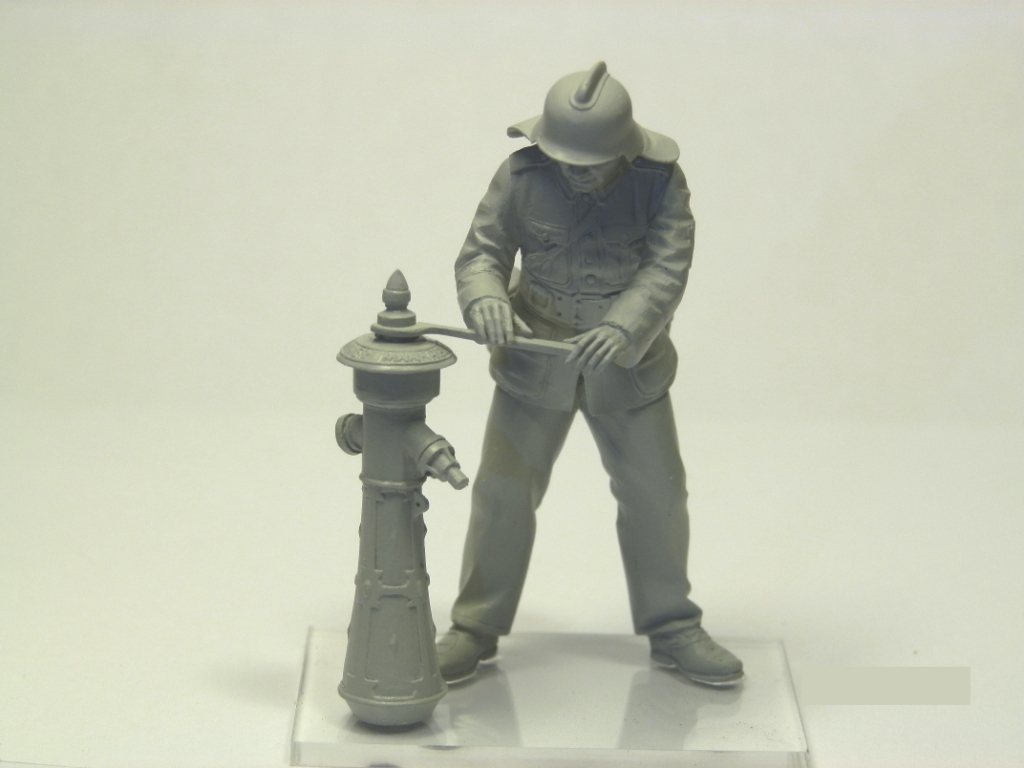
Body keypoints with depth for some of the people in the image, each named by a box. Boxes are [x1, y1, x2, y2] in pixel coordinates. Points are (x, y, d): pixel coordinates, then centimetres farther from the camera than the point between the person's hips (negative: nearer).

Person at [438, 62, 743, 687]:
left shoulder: (661, 181, -15)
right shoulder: (522, 176, -13)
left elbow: (667, 269, -21)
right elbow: (482, 251, -10)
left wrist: (623, 329, -39)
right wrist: (486, 298, -33)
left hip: (629, 366, 0)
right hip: (534, 362, 0)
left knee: (657, 495, 9)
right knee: (504, 493, 0)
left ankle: (672, 629, 27)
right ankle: (475, 630, 15)